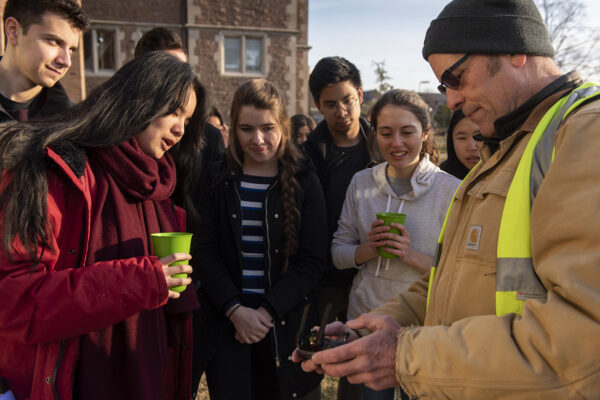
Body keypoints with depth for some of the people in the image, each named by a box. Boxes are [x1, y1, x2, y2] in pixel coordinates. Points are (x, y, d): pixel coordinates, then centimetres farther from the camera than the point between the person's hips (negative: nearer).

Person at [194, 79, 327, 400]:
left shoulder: (303, 181, -1)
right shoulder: (217, 179, 2)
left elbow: (312, 260, -5)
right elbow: (205, 251, -2)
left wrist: (266, 311, -12)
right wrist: (236, 310, -13)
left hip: (287, 323, 0)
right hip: (226, 324, 1)